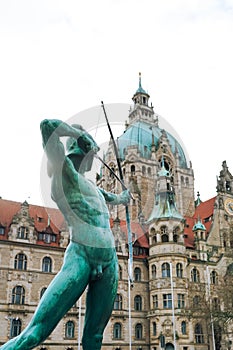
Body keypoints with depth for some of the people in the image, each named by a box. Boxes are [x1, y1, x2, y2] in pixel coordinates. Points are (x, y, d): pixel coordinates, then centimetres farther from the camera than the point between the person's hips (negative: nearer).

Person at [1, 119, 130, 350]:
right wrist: (79, 133, 1)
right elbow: (48, 126, -13)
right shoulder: (64, 171, 1)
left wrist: (117, 198, 63)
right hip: (81, 256, -8)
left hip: (109, 261, 8)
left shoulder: (87, 183, 24)